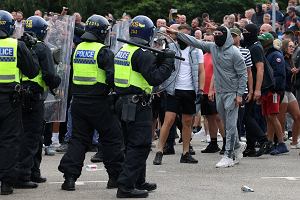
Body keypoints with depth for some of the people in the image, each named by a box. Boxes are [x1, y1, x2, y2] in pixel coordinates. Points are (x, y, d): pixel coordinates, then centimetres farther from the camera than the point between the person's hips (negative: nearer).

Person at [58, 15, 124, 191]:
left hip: (78, 102, 6)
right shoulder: (103, 52, -11)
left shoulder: (78, 49, 8)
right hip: (98, 102, -6)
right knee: (112, 137, 8)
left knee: (79, 138, 10)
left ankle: (70, 176, 0)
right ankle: (115, 176, 13)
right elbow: (112, 77, -16)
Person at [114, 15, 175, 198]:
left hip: (124, 102, 9)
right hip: (138, 105, -9)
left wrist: (158, 60, 7)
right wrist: (168, 61, -11)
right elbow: (155, 78, -21)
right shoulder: (143, 54, -17)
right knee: (140, 146, -6)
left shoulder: (123, 50, 12)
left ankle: (138, 181, 30)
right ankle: (126, 186, -10)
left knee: (133, 144, 19)